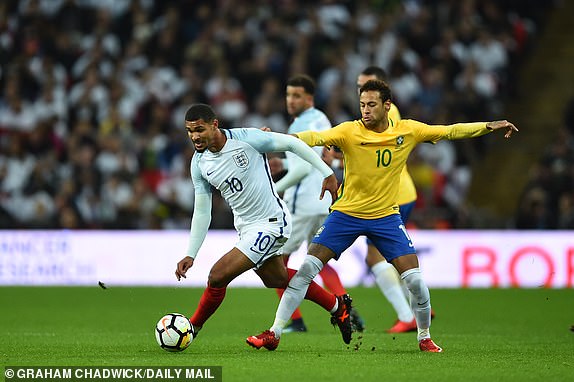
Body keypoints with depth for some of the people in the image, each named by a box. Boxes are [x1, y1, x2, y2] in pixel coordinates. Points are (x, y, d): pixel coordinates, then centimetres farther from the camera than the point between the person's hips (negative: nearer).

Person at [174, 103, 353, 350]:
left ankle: (193, 328, 6)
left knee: (218, 276, -16)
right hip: (245, 227, 8)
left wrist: (327, 173, -8)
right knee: (276, 278, 24)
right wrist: (190, 255, -1)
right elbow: (202, 212, 4)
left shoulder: (245, 139, -22)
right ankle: (338, 306, 42)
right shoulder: (199, 164, -4)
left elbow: (291, 143, -11)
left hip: (270, 223, -8)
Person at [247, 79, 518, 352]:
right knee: (306, 269, -10)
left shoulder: (408, 131, -5)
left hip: (386, 216, 1)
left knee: (415, 280, -8)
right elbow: (317, 137, -30)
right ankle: (274, 332, -2)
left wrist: (489, 126, 1)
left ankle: (424, 337, 15)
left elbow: (450, 131, 4)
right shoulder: (349, 131, -14)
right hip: (346, 213, -1)